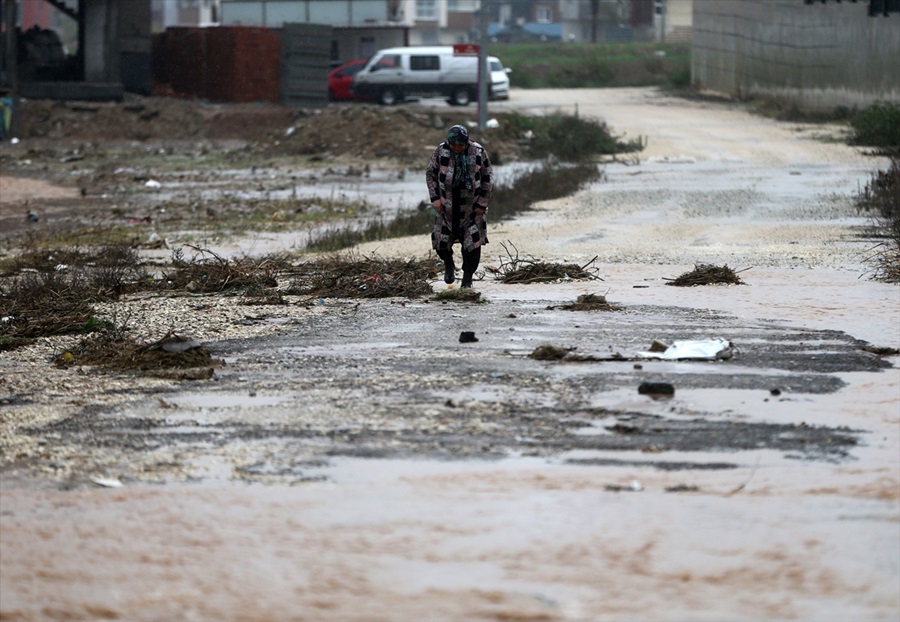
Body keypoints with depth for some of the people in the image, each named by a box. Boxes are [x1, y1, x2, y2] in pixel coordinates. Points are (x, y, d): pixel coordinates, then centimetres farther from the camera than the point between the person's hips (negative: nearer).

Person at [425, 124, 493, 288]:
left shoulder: (478, 152, -9)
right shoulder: (441, 151, -7)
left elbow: (488, 178, -1)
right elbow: (430, 174, 5)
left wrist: (482, 203, -5)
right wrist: (435, 198, -4)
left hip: (471, 206, -1)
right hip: (447, 205, 1)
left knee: (472, 243, -4)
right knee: (442, 240, 0)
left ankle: (468, 277, 13)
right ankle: (449, 265, 31)